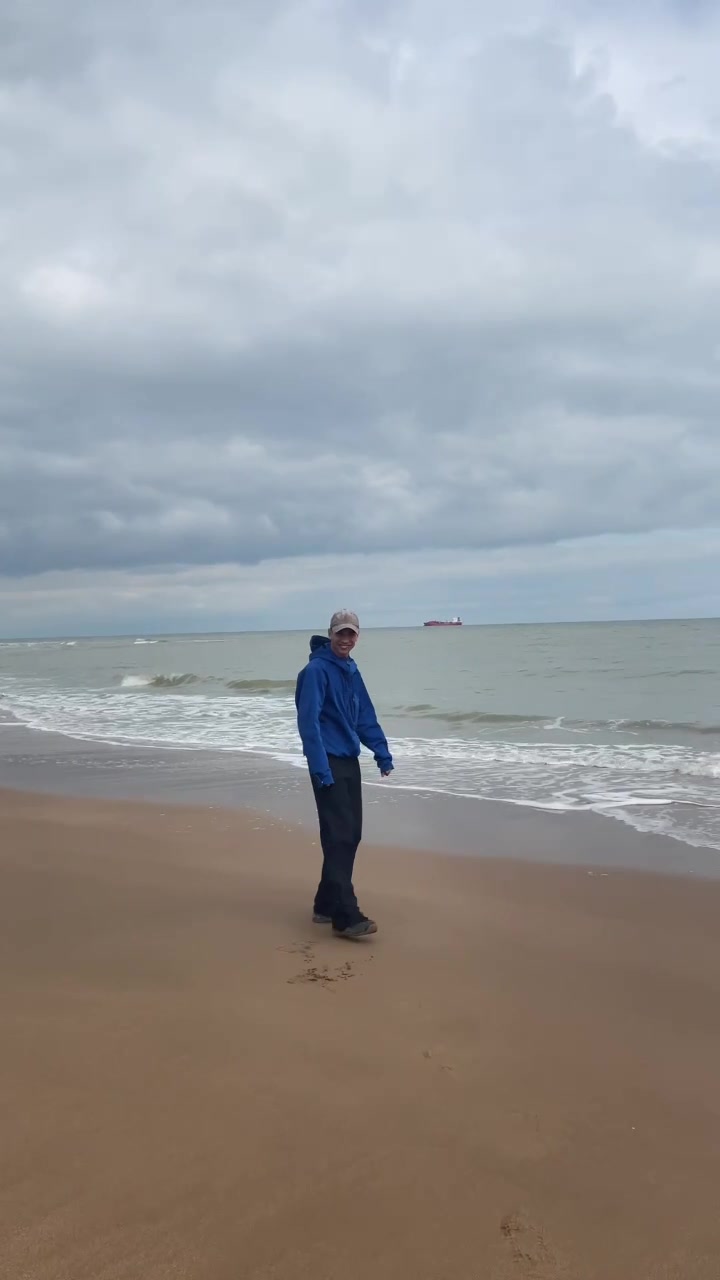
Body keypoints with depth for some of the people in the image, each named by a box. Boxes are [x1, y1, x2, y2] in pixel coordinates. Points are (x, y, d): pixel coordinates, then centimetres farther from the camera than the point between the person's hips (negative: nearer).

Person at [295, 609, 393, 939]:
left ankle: (326, 905, 20)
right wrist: (320, 768, -23)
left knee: (350, 836, 10)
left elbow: (366, 717, 19)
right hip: (329, 763, -8)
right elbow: (308, 722, -17)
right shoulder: (316, 670, -11)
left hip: (349, 761, 8)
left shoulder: (351, 672, 13)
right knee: (339, 837, -11)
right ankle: (346, 916, -10)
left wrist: (382, 753, 14)